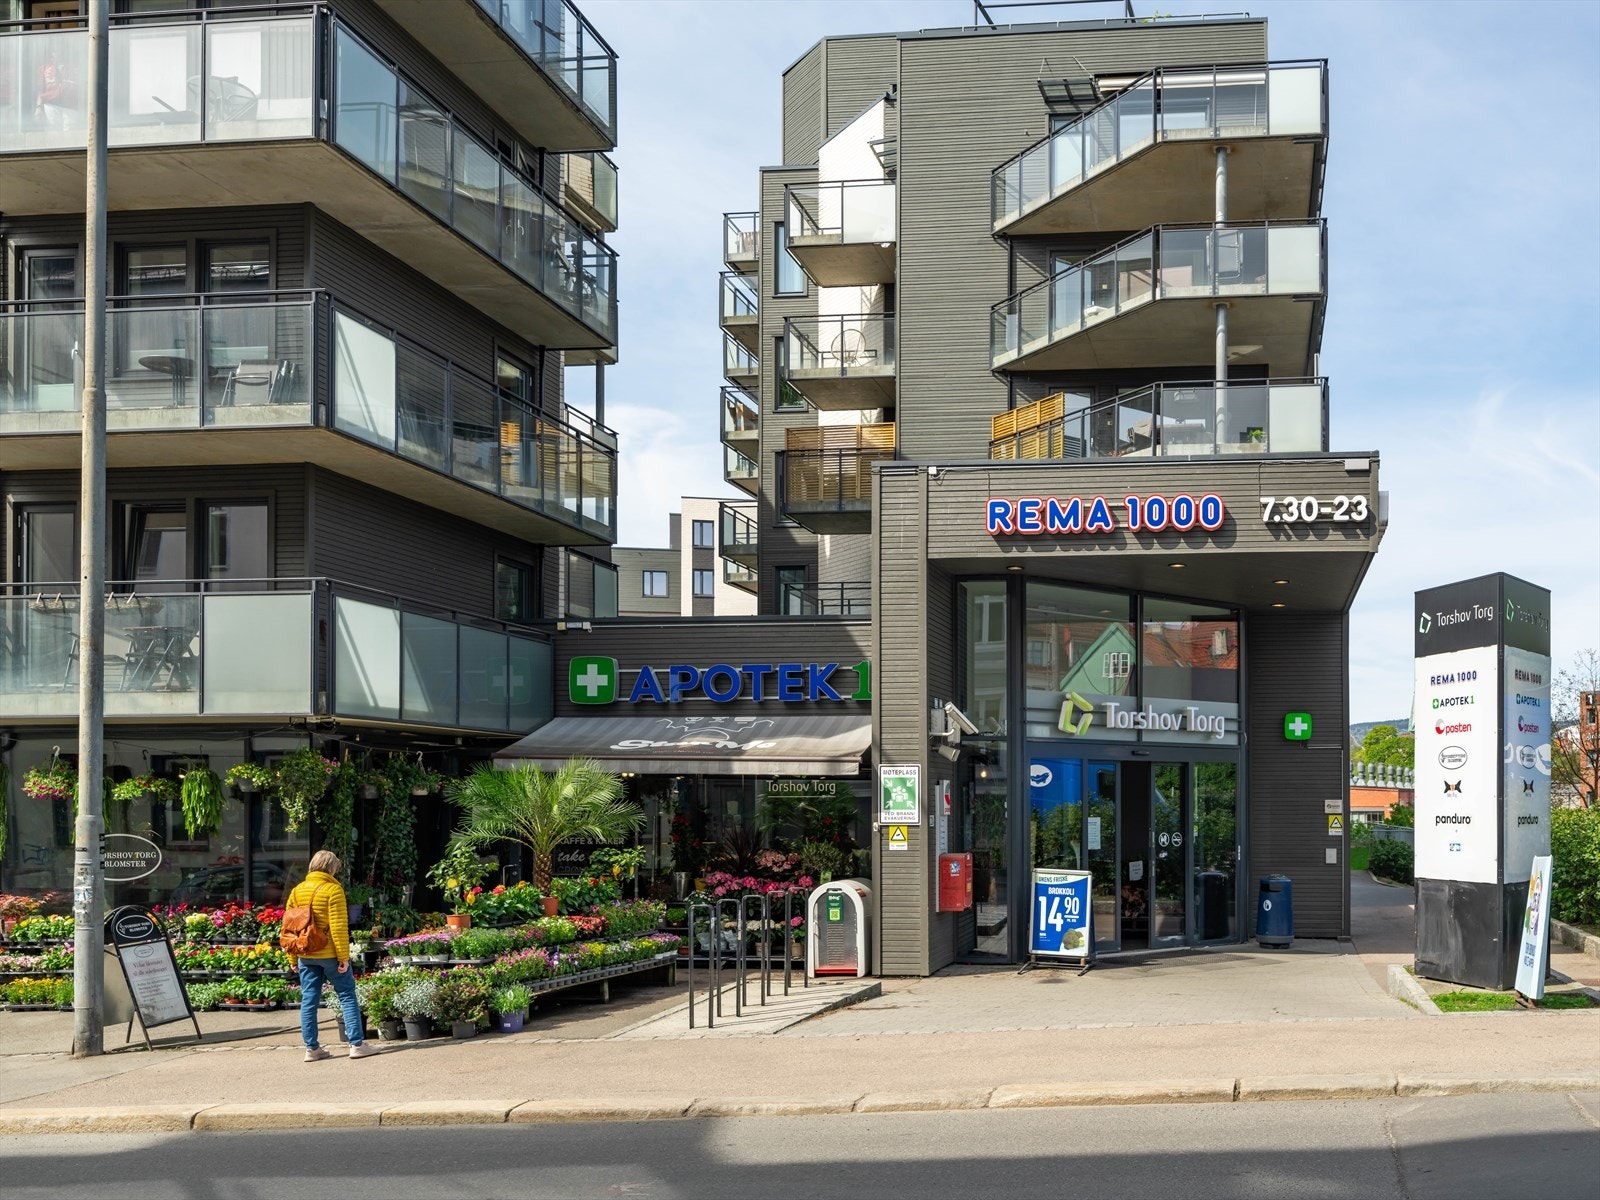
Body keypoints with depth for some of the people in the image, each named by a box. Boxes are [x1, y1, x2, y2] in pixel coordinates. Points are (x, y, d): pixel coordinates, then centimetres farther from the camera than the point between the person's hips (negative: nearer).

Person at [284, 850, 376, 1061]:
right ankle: (357, 1044, -1)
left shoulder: (296, 891, 9)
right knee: (347, 997, 2)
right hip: (330, 954, -5)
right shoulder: (332, 890, -9)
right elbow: (339, 927, -14)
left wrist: (292, 958, 14)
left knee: (308, 1001, 7)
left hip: (306, 955, 5)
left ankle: (311, 1048, 8)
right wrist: (344, 956, -12)